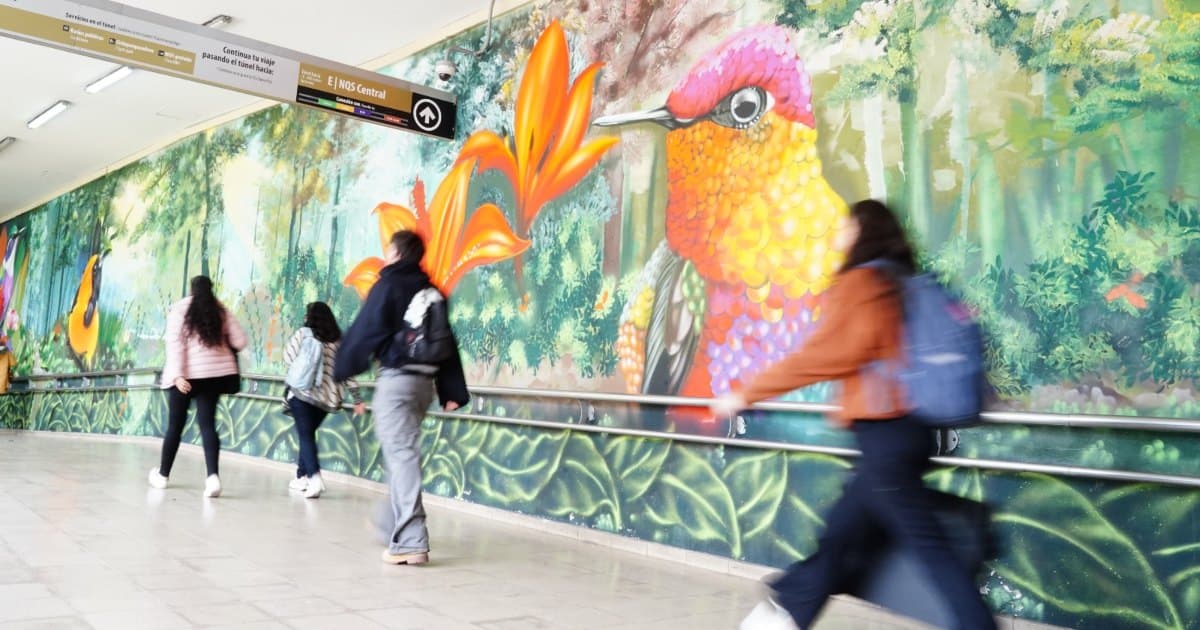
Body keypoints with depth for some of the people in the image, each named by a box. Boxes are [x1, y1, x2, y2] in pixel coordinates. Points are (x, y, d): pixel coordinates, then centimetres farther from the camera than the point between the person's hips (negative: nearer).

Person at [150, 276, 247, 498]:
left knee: (175, 424, 11)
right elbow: (240, 341, 5)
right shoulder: (220, 310, 8)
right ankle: (213, 476, -18)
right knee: (207, 423, -1)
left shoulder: (179, 308, -1)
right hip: (214, 372, 2)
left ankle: (162, 474, 26)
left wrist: (177, 374, -15)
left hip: (187, 373, -2)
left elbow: (175, 343, -10)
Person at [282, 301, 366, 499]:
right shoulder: (338, 341, 5)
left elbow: (288, 358, -3)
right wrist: (357, 399, 3)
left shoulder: (303, 334, -3)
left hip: (302, 393, -4)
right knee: (308, 434, 20)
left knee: (306, 436, -3)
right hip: (326, 397, 4)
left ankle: (314, 477, -21)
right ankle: (301, 477, 28)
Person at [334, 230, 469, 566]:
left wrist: (342, 369, 8)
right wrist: (452, 391, 12)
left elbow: (363, 332, -6)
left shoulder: (387, 286, -6)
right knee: (403, 453, 20)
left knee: (401, 455, -10)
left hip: (396, 377, -7)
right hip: (425, 380, 7)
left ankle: (410, 542, -14)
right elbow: (447, 344, 11)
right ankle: (392, 523, 34)